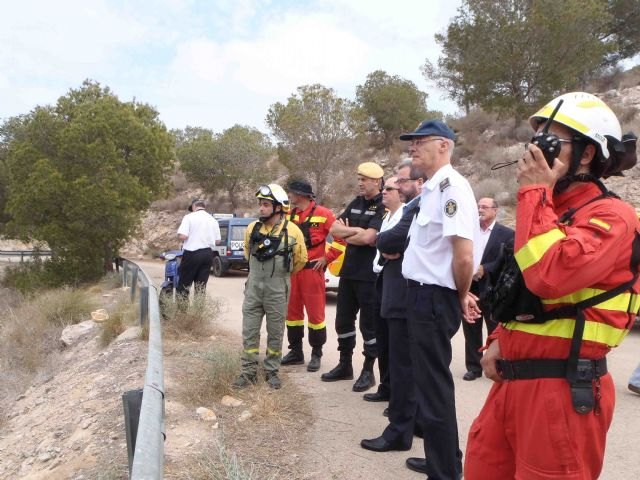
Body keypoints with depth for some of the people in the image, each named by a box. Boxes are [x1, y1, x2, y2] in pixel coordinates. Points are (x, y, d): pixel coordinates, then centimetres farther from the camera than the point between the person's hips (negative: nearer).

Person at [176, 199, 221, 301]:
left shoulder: (189, 217, -6)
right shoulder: (213, 220, 9)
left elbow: (182, 236, -15)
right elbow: (217, 240, 9)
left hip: (192, 253, -5)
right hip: (208, 254, 5)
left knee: (184, 283, 4)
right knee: (201, 286, 8)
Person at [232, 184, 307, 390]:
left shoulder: (292, 231, -10)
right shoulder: (252, 228, 1)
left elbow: (301, 260, 3)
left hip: (277, 290, -3)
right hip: (253, 288, 3)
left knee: (275, 332, 8)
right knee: (249, 331, 5)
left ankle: (271, 371, 23)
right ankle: (249, 372, 16)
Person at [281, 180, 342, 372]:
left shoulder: (322, 213, -8)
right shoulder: (289, 215, 11)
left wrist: (327, 257, -11)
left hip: (312, 270, -6)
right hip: (291, 270, 6)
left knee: (315, 313, 0)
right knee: (292, 312, 12)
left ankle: (316, 354, 12)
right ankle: (296, 351, 24)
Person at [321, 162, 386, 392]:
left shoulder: (383, 207, -11)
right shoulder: (356, 203, 12)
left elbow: (367, 238, -22)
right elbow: (334, 229, 5)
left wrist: (345, 234, -6)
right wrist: (355, 231, -11)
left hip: (370, 276, -8)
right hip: (348, 272, 8)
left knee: (369, 325, 4)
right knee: (343, 321, 15)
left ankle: (368, 371, 16)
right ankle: (345, 365, 29)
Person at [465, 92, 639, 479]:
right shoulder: (549, 208, 17)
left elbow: (549, 275, -30)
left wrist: (535, 191, -19)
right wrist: (499, 342, 9)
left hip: (561, 387, -9)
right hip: (513, 379, 9)